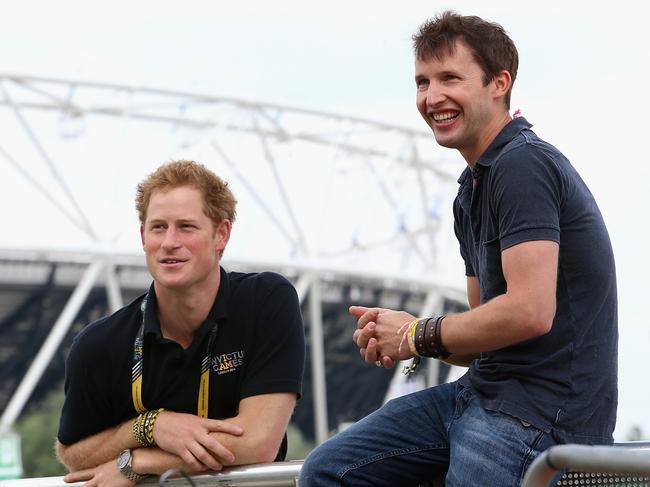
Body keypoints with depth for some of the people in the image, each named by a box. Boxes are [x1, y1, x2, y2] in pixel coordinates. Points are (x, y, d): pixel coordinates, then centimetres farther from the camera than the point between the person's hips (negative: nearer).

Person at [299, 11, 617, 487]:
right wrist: (394, 337, 0)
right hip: (483, 391, 10)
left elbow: (529, 311, -25)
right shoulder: (472, 188, 17)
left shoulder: (523, 165, -15)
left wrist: (419, 335, -10)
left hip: (541, 408, -10)